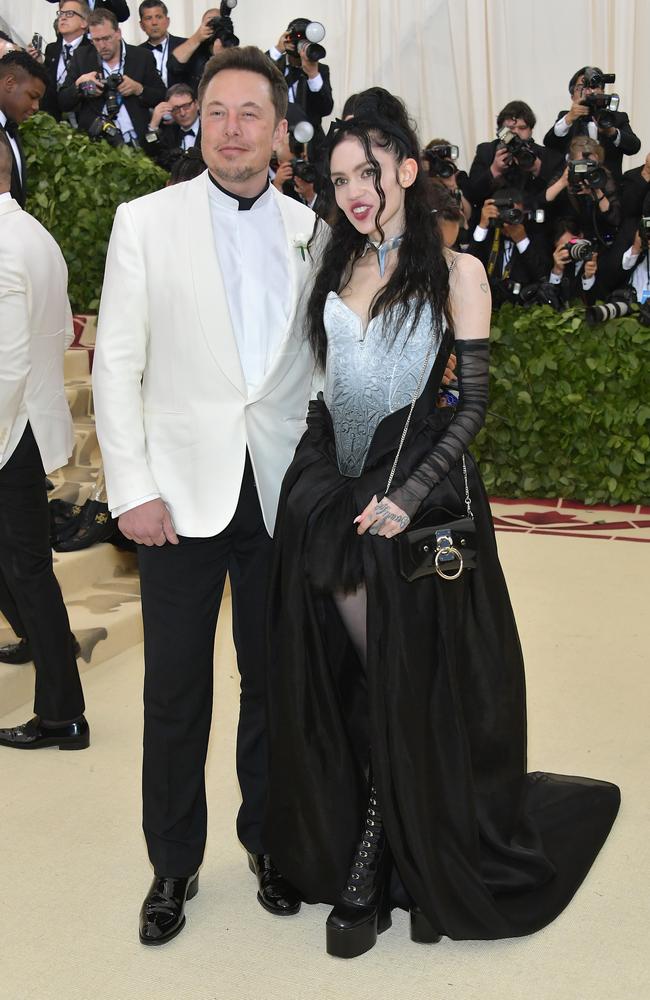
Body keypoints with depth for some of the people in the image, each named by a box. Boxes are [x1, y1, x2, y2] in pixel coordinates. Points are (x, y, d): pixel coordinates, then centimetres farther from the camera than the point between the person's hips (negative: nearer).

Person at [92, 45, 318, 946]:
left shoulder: (309, 231, 8)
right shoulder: (146, 221, 1)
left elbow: (325, 361, 11)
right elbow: (117, 363, -1)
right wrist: (133, 488, -8)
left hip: (282, 492, 2)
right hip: (184, 490, -2)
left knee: (274, 680, 12)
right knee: (175, 692, 5)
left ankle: (269, 839, 31)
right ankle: (174, 865, 22)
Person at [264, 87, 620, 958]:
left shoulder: (454, 273, -3)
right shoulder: (335, 269, 11)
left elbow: (474, 399, -7)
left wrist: (409, 493, -17)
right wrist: (316, 481, 3)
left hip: (421, 501, -4)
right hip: (333, 499, 5)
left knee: (412, 691, 2)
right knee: (338, 689, 6)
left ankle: (379, 876, 15)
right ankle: (361, 863, 21)